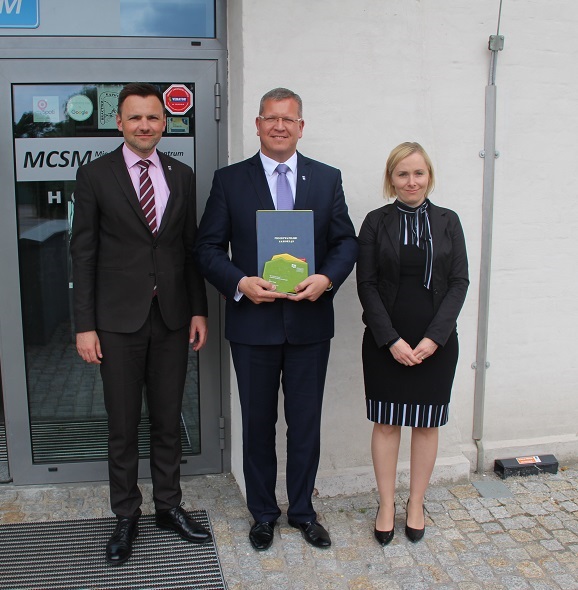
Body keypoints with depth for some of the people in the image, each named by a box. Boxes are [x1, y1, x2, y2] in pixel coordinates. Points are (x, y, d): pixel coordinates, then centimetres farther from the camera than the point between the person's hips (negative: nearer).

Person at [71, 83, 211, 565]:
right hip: (119, 320, -2)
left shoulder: (182, 176, 7)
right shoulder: (95, 175, -2)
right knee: (123, 426, 8)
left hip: (172, 317, 3)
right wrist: (85, 325, -7)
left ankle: (169, 506, 29)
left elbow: (191, 247, 9)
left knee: (168, 421, 13)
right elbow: (84, 254, -3)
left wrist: (199, 310, 4)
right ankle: (126, 516, 25)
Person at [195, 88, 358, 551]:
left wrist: (328, 278, -14)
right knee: (258, 424, 12)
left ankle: (303, 510, 32)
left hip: (310, 322, 1)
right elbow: (209, 247, -1)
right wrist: (240, 283, -17)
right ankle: (263, 513, 32)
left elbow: (347, 241, 5)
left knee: (306, 423, 12)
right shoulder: (230, 180, 1)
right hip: (253, 322, -1)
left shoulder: (327, 179, 6)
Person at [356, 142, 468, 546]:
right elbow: (367, 284, -4)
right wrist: (392, 339, -12)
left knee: (427, 423, 9)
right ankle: (386, 506, 22)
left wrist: (434, 337, -12)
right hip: (385, 342, -1)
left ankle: (416, 506, 25)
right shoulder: (376, 222, 0)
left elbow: (459, 282, -1)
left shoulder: (448, 222, 3)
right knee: (386, 423, 7)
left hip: (437, 342, 1)